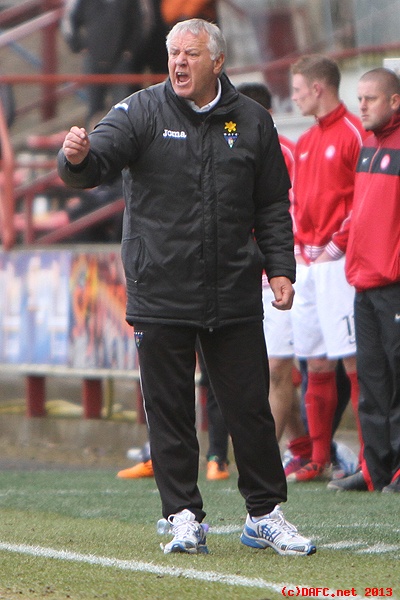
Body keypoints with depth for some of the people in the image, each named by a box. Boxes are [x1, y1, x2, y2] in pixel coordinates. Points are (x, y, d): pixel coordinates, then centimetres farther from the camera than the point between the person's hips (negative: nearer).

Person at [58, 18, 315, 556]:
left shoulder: (252, 121, 7)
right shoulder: (143, 113, -1)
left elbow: (273, 205, 14)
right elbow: (98, 161, -15)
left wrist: (280, 268, 4)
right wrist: (77, 158, -38)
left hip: (234, 299, 2)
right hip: (160, 295, -1)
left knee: (250, 407, 4)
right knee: (169, 411, 2)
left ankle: (265, 514, 15)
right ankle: (184, 517, 10)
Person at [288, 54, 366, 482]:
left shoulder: (353, 134, -7)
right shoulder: (305, 143, 19)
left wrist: (337, 243, -14)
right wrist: (299, 246, 10)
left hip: (336, 261, -8)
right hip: (305, 263, 8)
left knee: (353, 361, -10)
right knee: (316, 363, 10)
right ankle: (319, 458, 14)